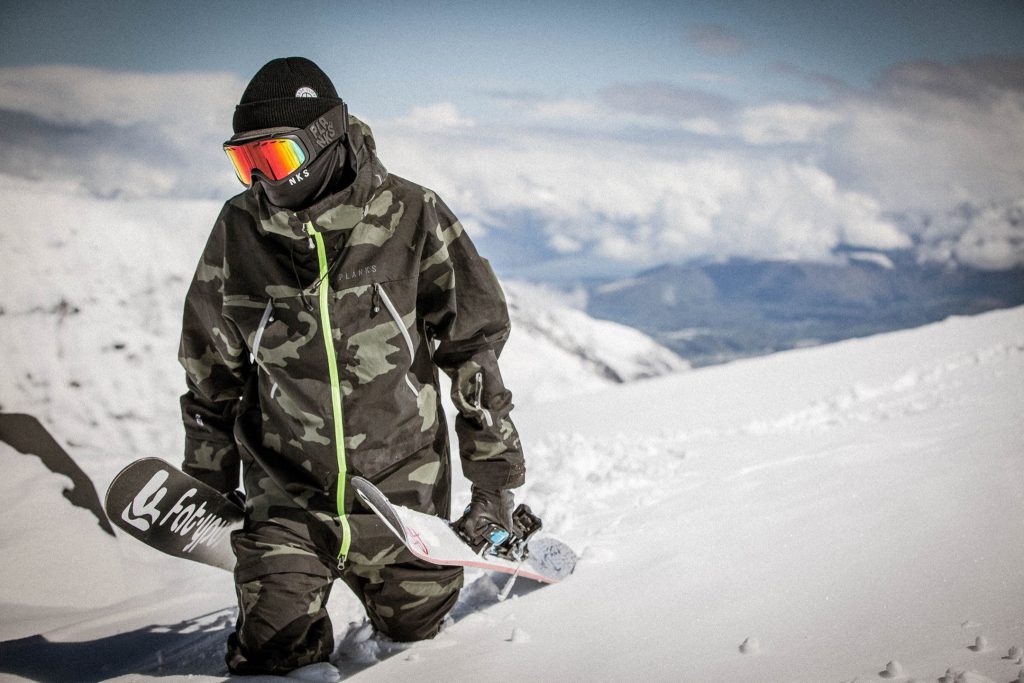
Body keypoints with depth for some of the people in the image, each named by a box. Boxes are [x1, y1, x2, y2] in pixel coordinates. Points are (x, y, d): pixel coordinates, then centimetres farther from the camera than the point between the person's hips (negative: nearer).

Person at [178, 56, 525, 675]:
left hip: (402, 487, -1)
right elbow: (211, 372, 8)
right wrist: (209, 485, 13)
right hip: (285, 499, 1)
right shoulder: (239, 231, -5)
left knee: (416, 631, 12)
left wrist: (495, 482, -3)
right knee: (272, 659, -2)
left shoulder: (409, 218, -11)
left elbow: (476, 343, -4)